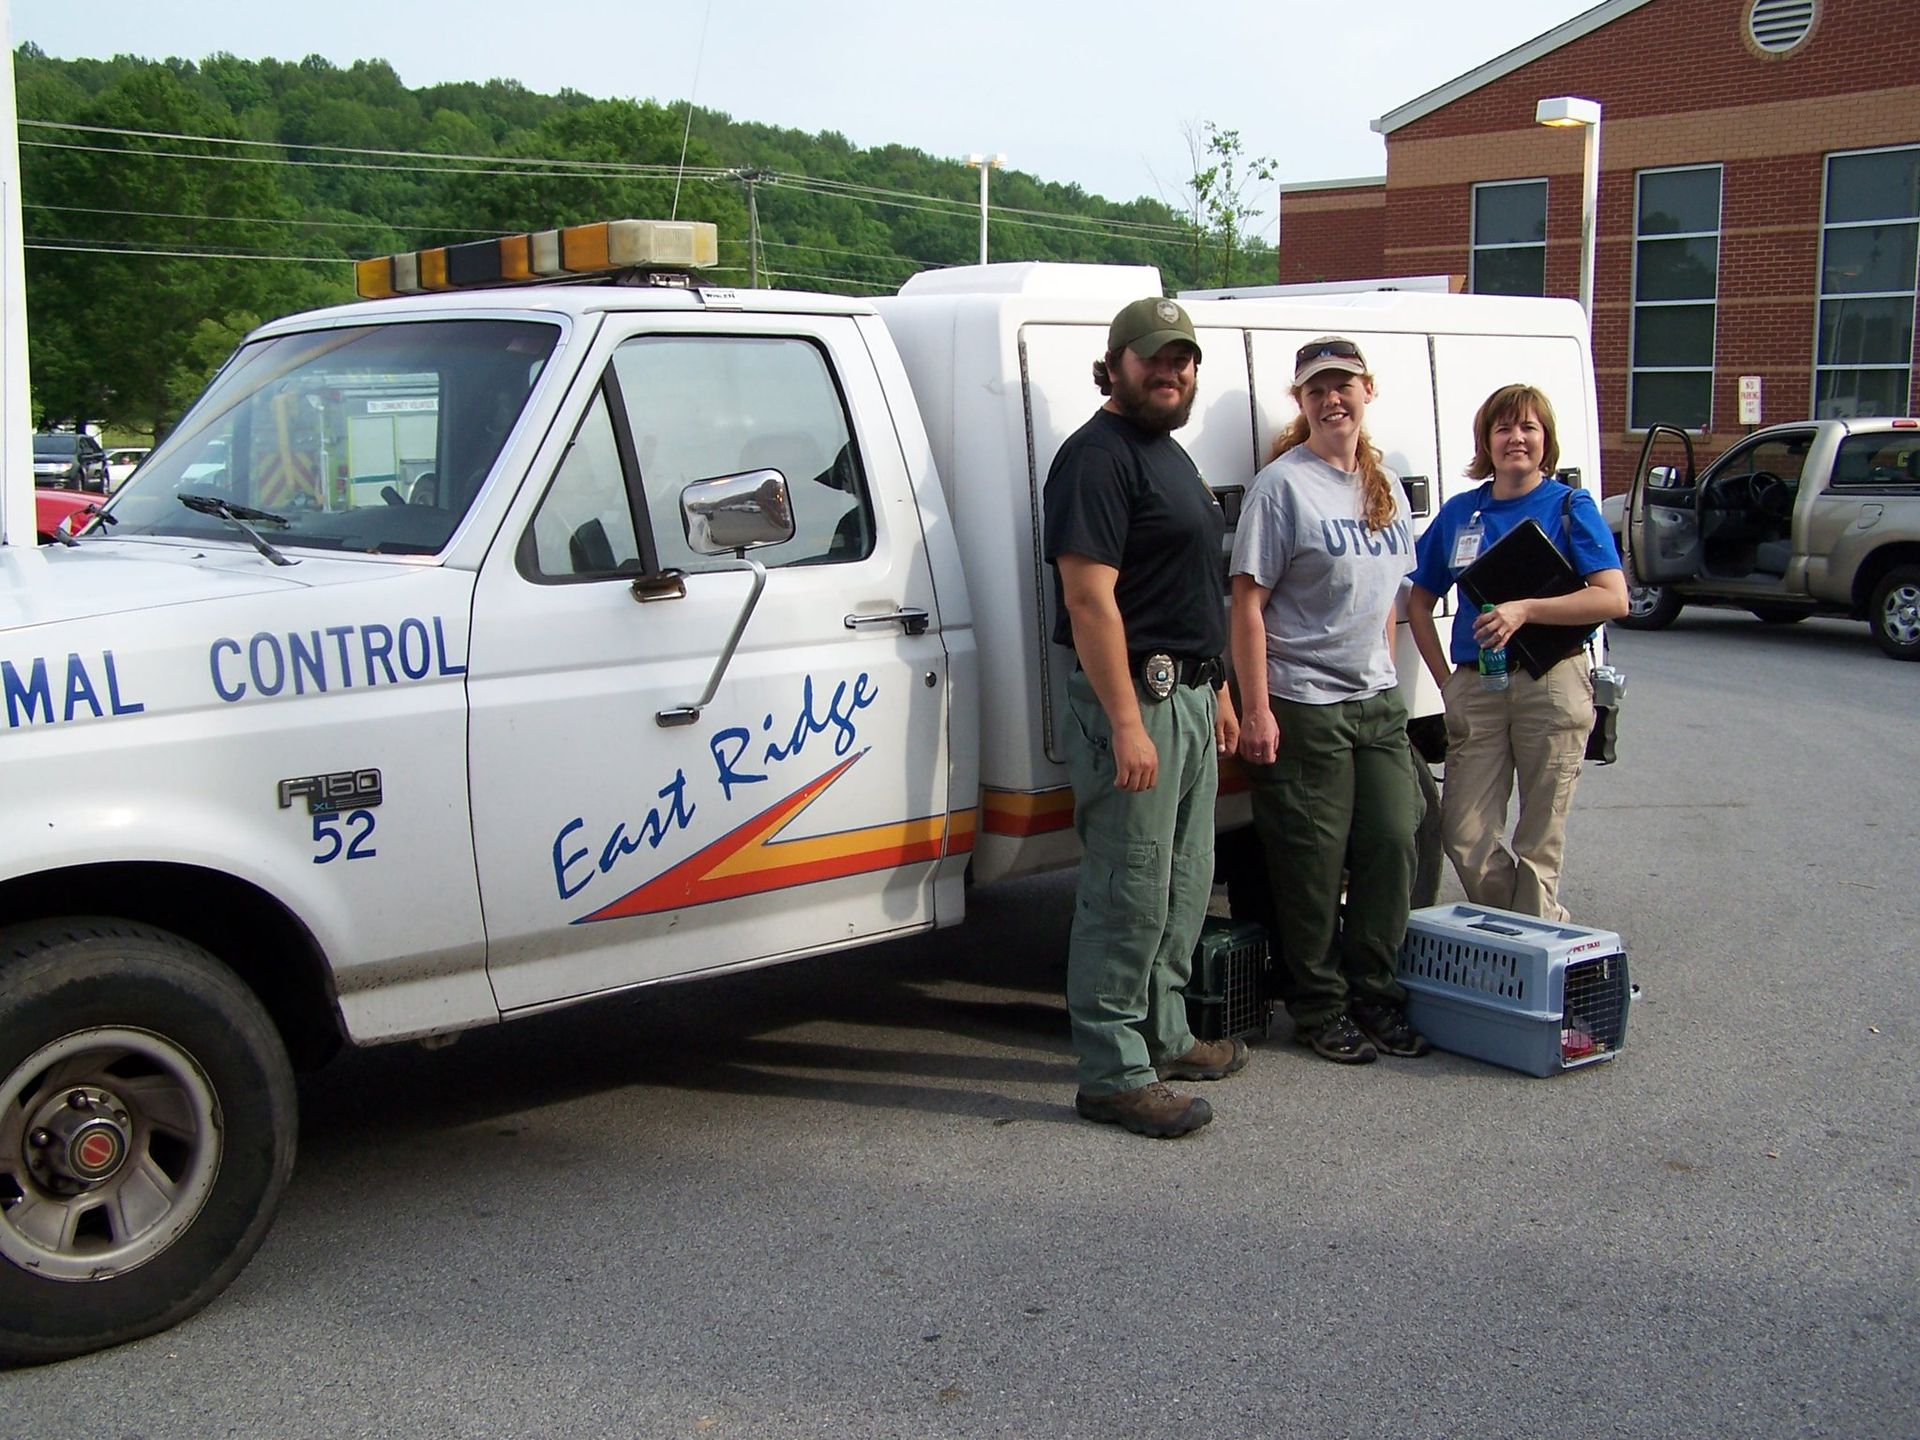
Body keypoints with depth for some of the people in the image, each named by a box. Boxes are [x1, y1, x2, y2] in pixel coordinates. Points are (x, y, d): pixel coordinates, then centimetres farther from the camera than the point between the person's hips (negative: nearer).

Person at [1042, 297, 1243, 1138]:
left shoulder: (1170, 455, 18)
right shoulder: (1098, 457, -13)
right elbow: (1090, 599, -21)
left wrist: (1217, 691, 22)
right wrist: (1126, 723, -25)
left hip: (1188, 696, 10)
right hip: (1135, 695, -10)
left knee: (1183, 886, 16)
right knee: (1129, 894, -7)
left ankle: (1164, 1037, 29)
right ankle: (1113, 1074, 0)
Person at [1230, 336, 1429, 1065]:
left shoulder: (1386, 486, 12)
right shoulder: (1283, 485, -9)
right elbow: (1249, 602, -13)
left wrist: (1384, 674, 15)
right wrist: (1256, 710, -18)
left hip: (1378, 702, 7)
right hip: (1303, 704, -7)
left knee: (1393, 845, 6)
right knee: (1314, 862, 0)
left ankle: (1375, 996, 20)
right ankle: (1320, 1008, 14)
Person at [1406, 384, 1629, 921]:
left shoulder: (1570, 507, 1)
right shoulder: (1459, 513, 12)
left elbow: (1613, 599, -9)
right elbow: (1419, 601, 19)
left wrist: (1525, 609, -19)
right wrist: (1445, 679, 8)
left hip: (1551, 682, -3)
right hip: (1475, 688, 3)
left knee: (1539, 841, 0)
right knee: (1464, 836, -2)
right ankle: (1548, 929, 17)